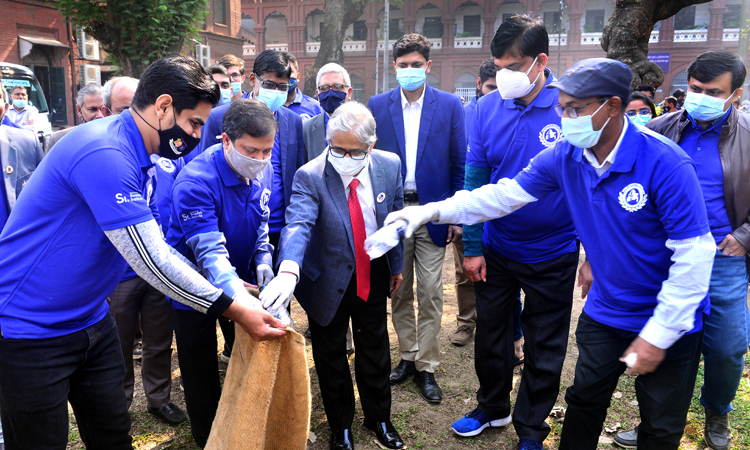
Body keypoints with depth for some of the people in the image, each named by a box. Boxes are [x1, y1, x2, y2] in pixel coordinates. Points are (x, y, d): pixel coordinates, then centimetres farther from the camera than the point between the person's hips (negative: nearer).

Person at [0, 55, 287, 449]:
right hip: (32, 332, -8)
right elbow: (151, 261, -28)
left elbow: (155, 247, 10)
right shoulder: (104, 154, -26)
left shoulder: (132, 155, 4)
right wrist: (232, 308, -21)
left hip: (91, 321, 9)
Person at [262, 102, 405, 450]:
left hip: (374, 276, 3)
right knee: (330, 355, 13)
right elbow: (298, 224, -38)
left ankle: (378, 417, 44)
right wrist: (288, 271, -56)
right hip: (329, 281, -3)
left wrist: (396, 265, 10)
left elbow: (395, 218, 3)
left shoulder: (390, 166, -11)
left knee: (375, 348, 19)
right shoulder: (310, 176, -23)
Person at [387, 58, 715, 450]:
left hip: (668, 322, -3)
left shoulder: (665, 164, -26)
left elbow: (694, 255, -23)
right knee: (584, 402, 19)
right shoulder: (565, 156, -11)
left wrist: (658, 336, -19)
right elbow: (506, 194, -4)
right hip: (604, 311, 4)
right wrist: (434, 210, -12)